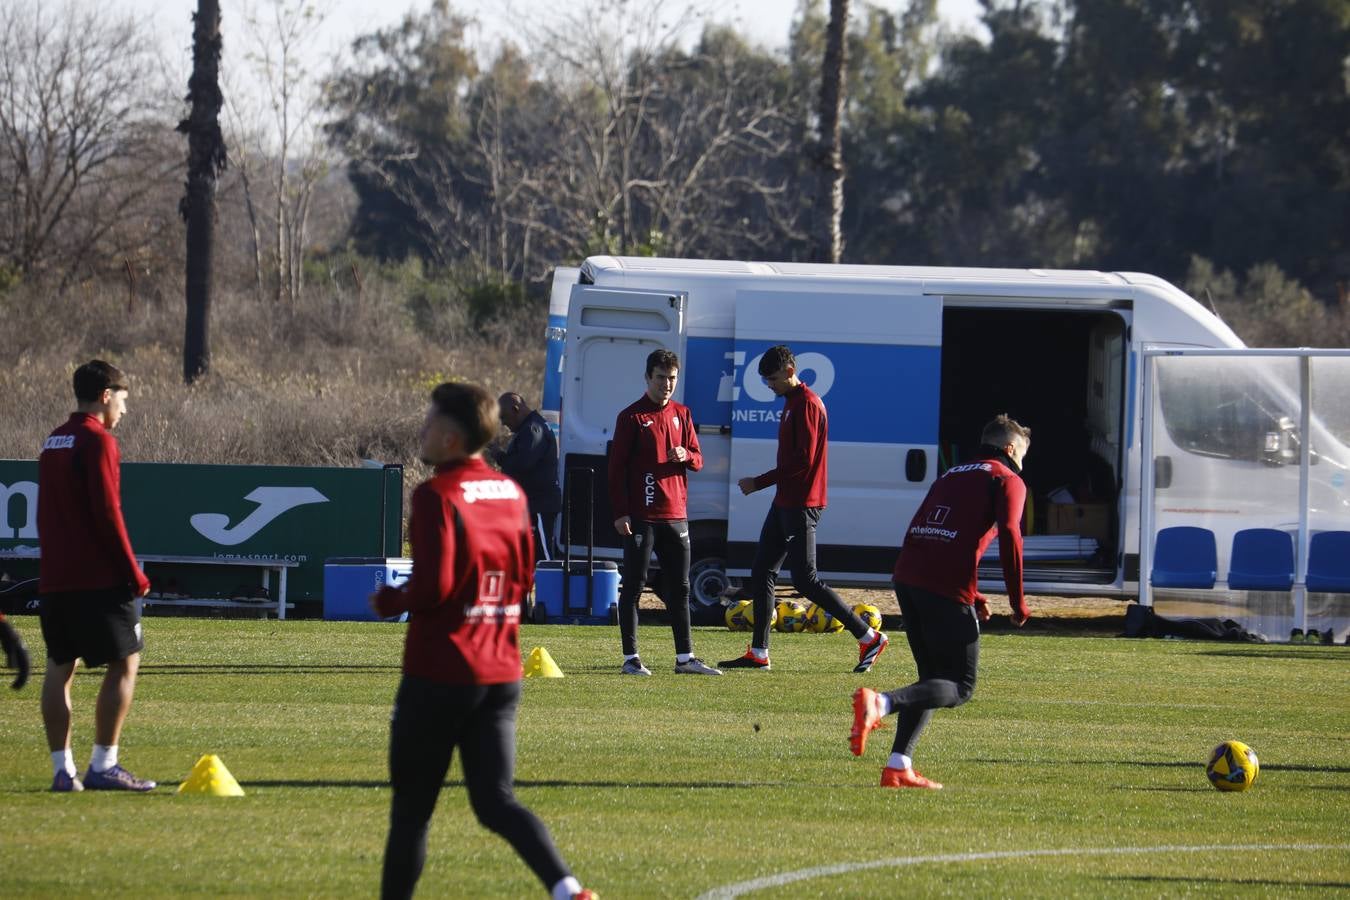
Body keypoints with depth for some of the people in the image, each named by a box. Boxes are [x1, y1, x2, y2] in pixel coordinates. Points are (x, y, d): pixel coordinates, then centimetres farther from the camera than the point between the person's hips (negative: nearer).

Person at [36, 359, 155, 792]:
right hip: (99, 578, -8)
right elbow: (107, 514, -16)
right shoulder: (98, 441, -10)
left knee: (59, 667, 7)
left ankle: (62, 769, 3)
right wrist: (134, 574, -11)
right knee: (124, 663, -2)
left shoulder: (52, 443, 15)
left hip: (54, 578, 8)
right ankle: (103, 765, -7)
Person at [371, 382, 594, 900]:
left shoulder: (437, 496, -14)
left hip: (440, 673, -6)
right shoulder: (510, 493, 10)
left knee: (411, 807, 6)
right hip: (501, 674, 6)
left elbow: (432, 587, -20)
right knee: (498, 803, 3)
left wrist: (388, 601, -3)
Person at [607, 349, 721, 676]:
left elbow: (697, 461, 14)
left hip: (675, 514, 6)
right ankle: (630, 658, 0)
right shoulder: (632, 417, -4)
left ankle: (685, 657, 14)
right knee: (633, 585, -2)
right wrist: (620, 513, -12)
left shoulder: (681, 414, 12)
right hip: (641, 517, -5)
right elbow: (617, 466, -6)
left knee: (679, 587, 9)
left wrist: (686, 455, -11)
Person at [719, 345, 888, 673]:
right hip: (785, 503, 11)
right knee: (762, 572, 10)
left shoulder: (806, 404, -15)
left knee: (805, 579, -11)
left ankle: (870, 638, -6)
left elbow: (803, 460, -21)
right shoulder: (791, 402, 16)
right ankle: (758, 653, 13)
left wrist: (759, 482, -17)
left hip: (801, 506, -11)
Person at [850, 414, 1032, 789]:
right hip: (948, 589, -7)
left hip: (906, 577, 7)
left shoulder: (952, 475, 29)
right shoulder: (1008, 480, 7)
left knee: (933, 677, 19)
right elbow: (1009, 535, -9)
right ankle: (880, 703, -25)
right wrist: (1018, 603, -5)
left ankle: (898, 767, 8)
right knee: (960, 687, -1)